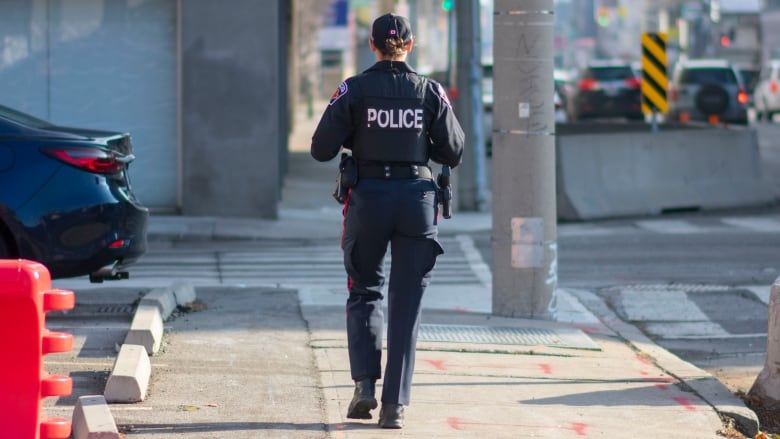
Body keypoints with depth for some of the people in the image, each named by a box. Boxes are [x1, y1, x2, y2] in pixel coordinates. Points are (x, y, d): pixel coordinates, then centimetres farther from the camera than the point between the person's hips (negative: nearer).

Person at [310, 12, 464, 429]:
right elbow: (453, 153, 3)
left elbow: (321, 149, -5)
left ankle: (365, 384, 1)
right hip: (417, 198, 1)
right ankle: (394, 405, 2)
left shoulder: (354, 90, -4)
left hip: (368, 197, -1)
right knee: (405, 305, 6)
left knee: (364, 291, 17)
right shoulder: (431, 92, 0)